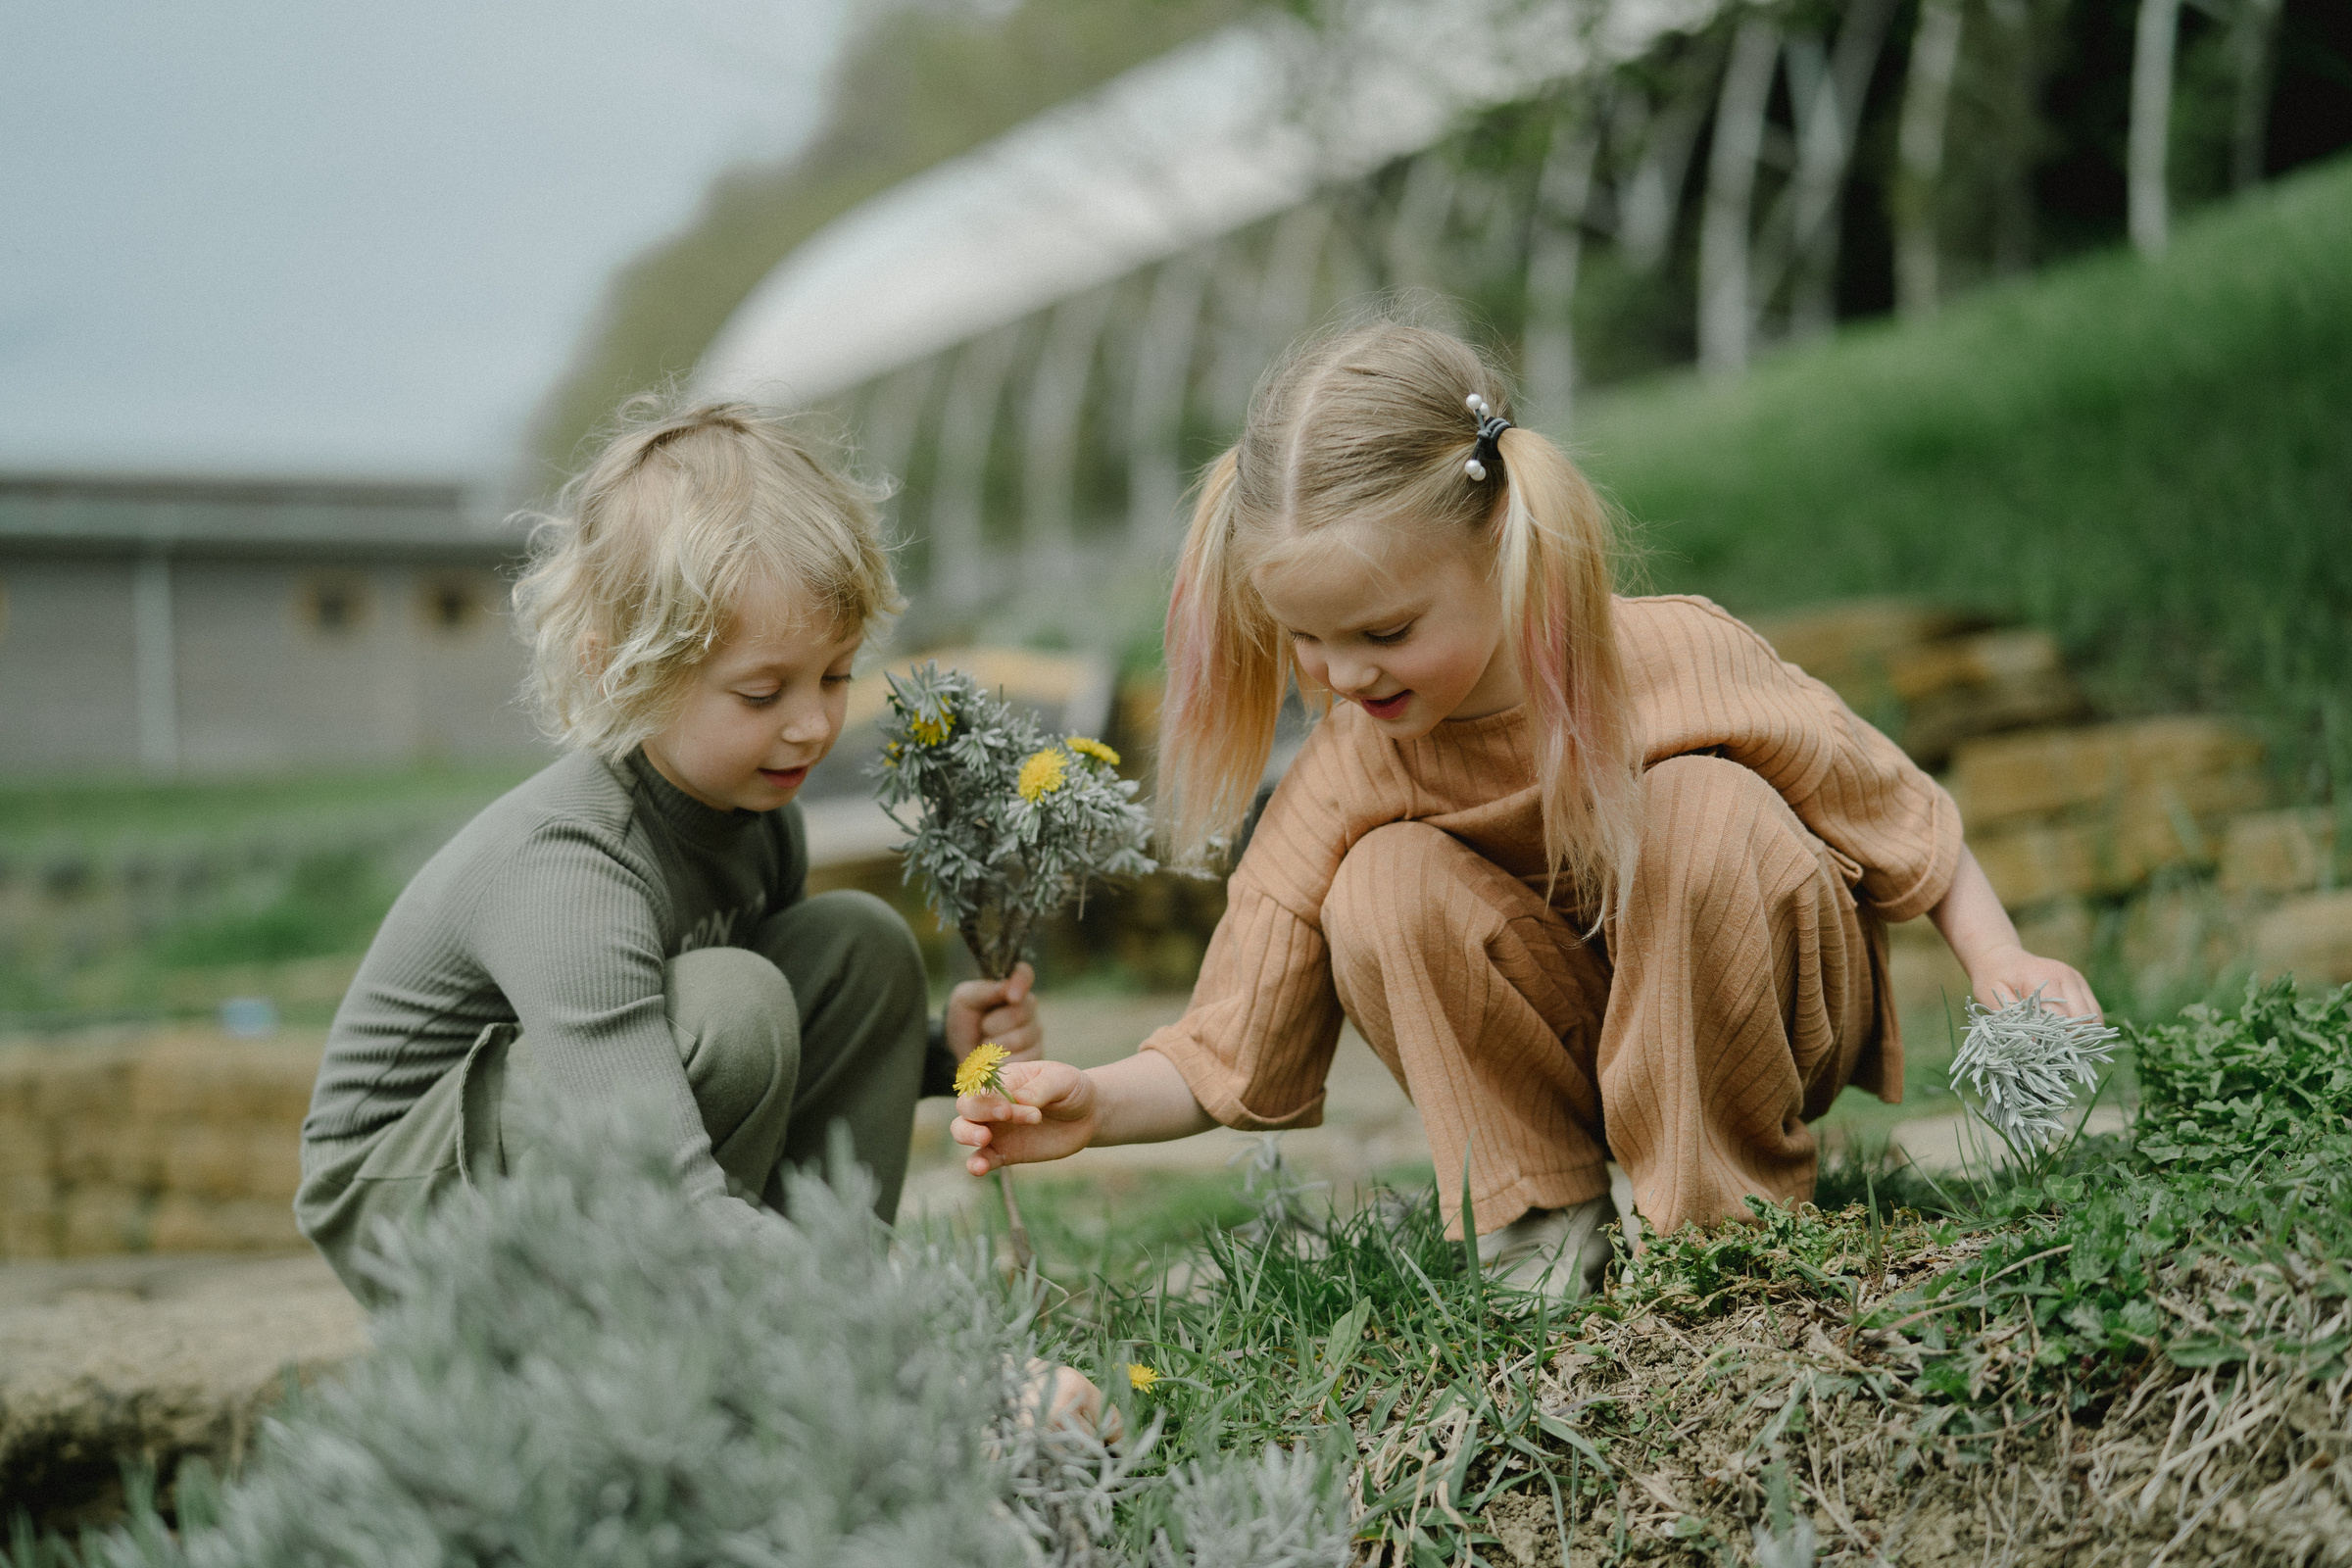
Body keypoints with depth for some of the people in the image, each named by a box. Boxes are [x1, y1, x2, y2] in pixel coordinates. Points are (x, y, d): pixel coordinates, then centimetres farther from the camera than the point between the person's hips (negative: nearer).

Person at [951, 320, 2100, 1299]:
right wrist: (1096, 1104, -34)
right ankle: (1546, 1223, -8)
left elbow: (1901, 815, -10)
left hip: (1759, 1018, -2)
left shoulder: (1678, 662, -26)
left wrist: (1998, 959, -22)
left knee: (1708, 809, -32)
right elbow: (1232, 1058, -16)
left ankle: (1726, 1210, -15)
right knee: (1384, 891, -25)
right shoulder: (1346, 783, -19)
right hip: (1562, 1055, 2)